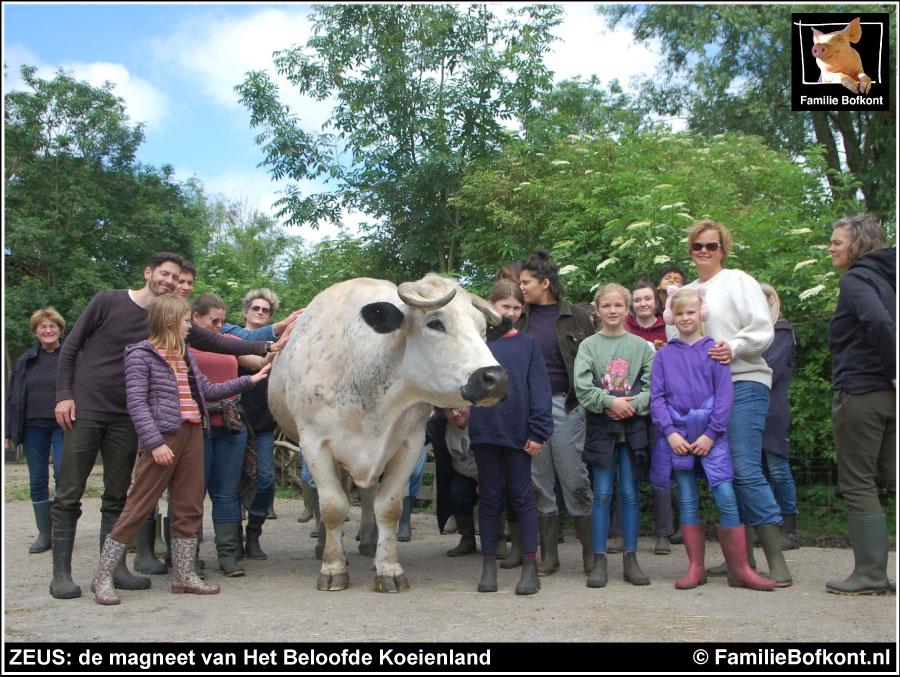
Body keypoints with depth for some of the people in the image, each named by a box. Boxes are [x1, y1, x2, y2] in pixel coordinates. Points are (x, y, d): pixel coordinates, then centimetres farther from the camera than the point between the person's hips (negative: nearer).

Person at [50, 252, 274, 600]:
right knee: (69, 496, -1)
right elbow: (70, 347, 2)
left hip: (125, 416, 4)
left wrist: (265, 347, -7)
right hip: (84, 408, -4)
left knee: (117, 496, 8)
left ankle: (114, 567, 16)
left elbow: (214, 342, 2)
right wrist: (64, 395, -5)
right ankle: (61, 573, 7)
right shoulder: (107, 301, -3)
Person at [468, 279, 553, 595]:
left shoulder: (528, 344, 4)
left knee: (522, 496, 5)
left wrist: (538, 432, -6)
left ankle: (530, 565, 12)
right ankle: (489, 565, 18)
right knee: (489, 497, 9)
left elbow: (539, 390, 0)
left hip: (518, 432, -1)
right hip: (484, 430, 1)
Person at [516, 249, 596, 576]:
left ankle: (591, 552, 9)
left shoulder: (576, 318, 3)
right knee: (539, 482, 6)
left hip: (565, 404, -3)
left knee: (575, 480, -3)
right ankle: (549, 555, 15)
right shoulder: (521, 319, 11)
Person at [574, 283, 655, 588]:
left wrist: (632, 405, -14)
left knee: (630, 492, 5)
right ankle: (599, 560, 7)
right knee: (602, 493, 1)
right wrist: (610, 402, -16)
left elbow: (653, 385, 0)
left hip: (633, 425, 1)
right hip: (601, 425, -1)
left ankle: (630, 559, 13)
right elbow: (582, 388, -5)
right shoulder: (588, 345, 3)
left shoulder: (641, 345, 6)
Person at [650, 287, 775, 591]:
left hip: (711, 433, -1)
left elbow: (725, 394, 0)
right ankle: (696, 568, 12)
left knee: (726, 497, -8)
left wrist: (711, 433, -8)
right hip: (676, 435, 1)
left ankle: (740, 569, 1)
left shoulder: (714, 349, 6)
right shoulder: (664, 355, 10)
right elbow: (656, 397, 5)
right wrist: (670, 432, -7)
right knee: (687, 502, 4)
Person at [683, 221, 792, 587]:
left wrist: (734, 347, -21)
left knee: (746, 471, -15)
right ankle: (742, 556, 15)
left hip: (742, 383, -6)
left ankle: (777, 560, -8)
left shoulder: (739, 281, 3)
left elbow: (763, 330, -5)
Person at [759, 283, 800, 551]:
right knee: (759, 470, 7)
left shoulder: (782, 331, 0)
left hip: (773, 410, -6)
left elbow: (771, 368, -11)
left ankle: (789, 531, 1)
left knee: (777, 469, -5)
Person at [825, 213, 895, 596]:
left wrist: (893, 373, -18)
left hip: (861, 393, -8)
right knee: (893, 479, 10)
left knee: (857, 484, 0)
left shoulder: (856, 278, -9)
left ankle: (871, 574, 3)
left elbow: (880, 323, -25)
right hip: (889, 393, 8)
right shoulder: (887, 277, 16)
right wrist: (892, 377, 6)